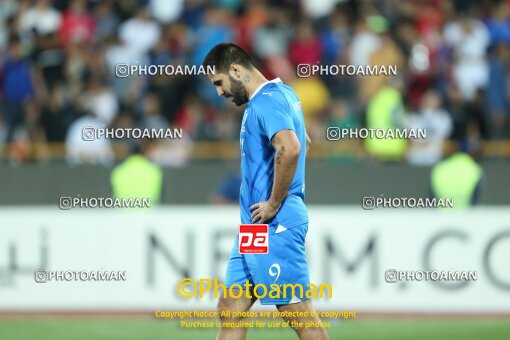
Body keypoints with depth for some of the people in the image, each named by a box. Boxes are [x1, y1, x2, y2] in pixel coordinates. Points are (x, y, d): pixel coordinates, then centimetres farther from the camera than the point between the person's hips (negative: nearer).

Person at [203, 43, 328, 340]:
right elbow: (305, 143, 33)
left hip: (274, 226, -10)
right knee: (230, 311, 9)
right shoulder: (282, 92, 16)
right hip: (254, 226, 10)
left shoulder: (266, 101, -15)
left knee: (299, 314, -6)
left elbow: (290, 149, -32)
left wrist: (274, 204, -22)